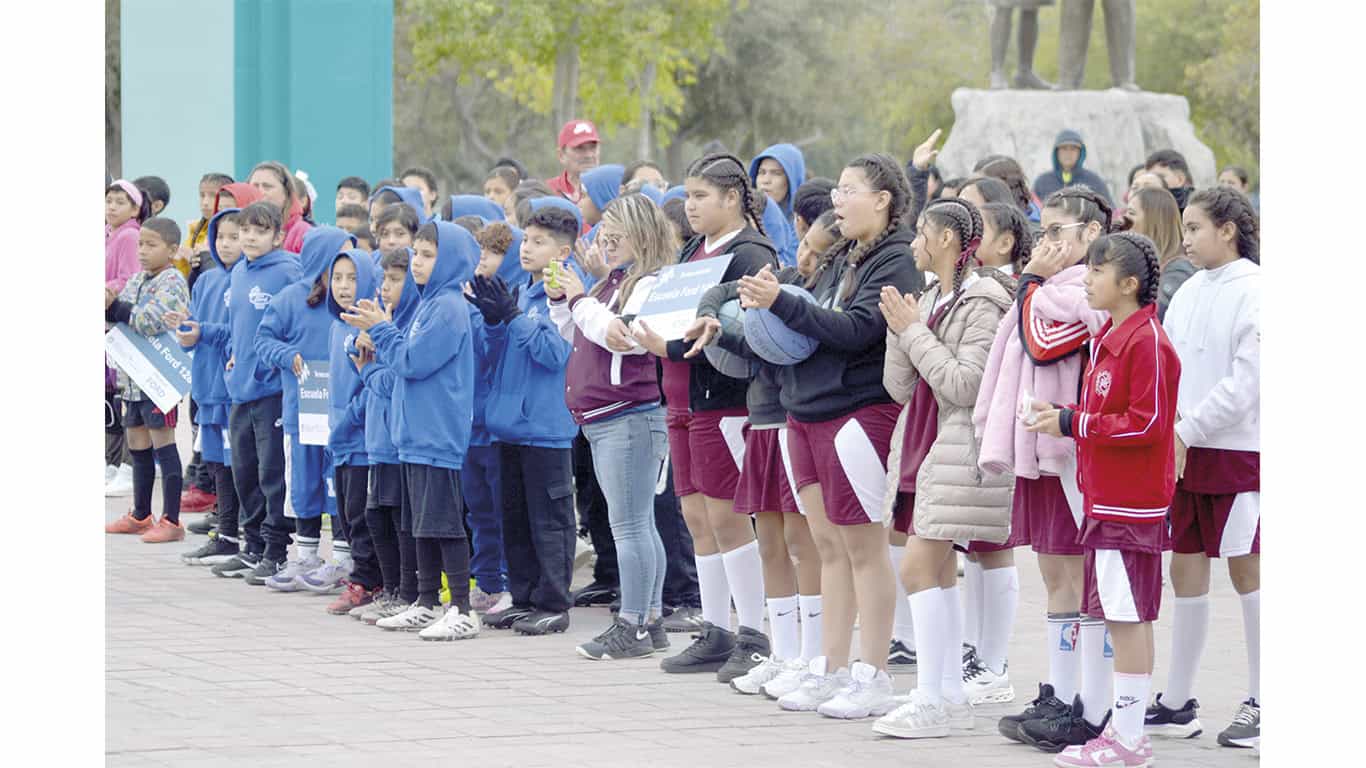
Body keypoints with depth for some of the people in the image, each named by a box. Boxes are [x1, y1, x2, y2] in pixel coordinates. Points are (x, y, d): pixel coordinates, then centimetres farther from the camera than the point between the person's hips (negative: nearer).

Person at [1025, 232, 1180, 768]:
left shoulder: (1146, 341, -14)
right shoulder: (1109, 338, 15)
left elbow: (1146, 423, -18)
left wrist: (1073, 424, -15)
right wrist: (1064, 421, 6)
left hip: (1131, 502, -9)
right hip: (1106, 497, 9)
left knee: (1128, 614, -6)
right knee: (1123, 616, 12)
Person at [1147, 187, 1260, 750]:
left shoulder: (1253, 292, -11)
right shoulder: (1190, 292, 12)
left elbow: (1245, 382, -16)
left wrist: (1186, 429, -16)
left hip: (1238, 454, -7)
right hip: (1184, 452, 7)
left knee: (1247, 570, -2)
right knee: (1185, 570, 9)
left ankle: (1261, 704, 6)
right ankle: (1176, 703, 16)